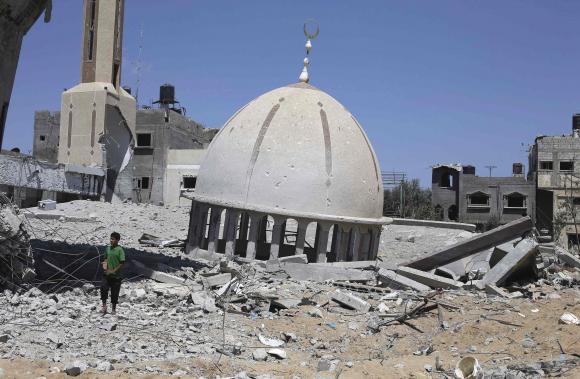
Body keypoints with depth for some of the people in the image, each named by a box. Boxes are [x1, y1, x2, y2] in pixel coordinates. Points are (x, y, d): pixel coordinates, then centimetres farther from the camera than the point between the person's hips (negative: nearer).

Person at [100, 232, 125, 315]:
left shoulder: (120, 250, -9)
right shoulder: (108, 248, 8)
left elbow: (122, 263, -13)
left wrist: (113, 271, -16)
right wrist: (105, 263, -3)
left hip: (116, 275, -4)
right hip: (107, 274, 4)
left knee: (114, 293, 4)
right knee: (103, 288, -13)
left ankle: (113, 309, 18)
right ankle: (104, 305, 3)